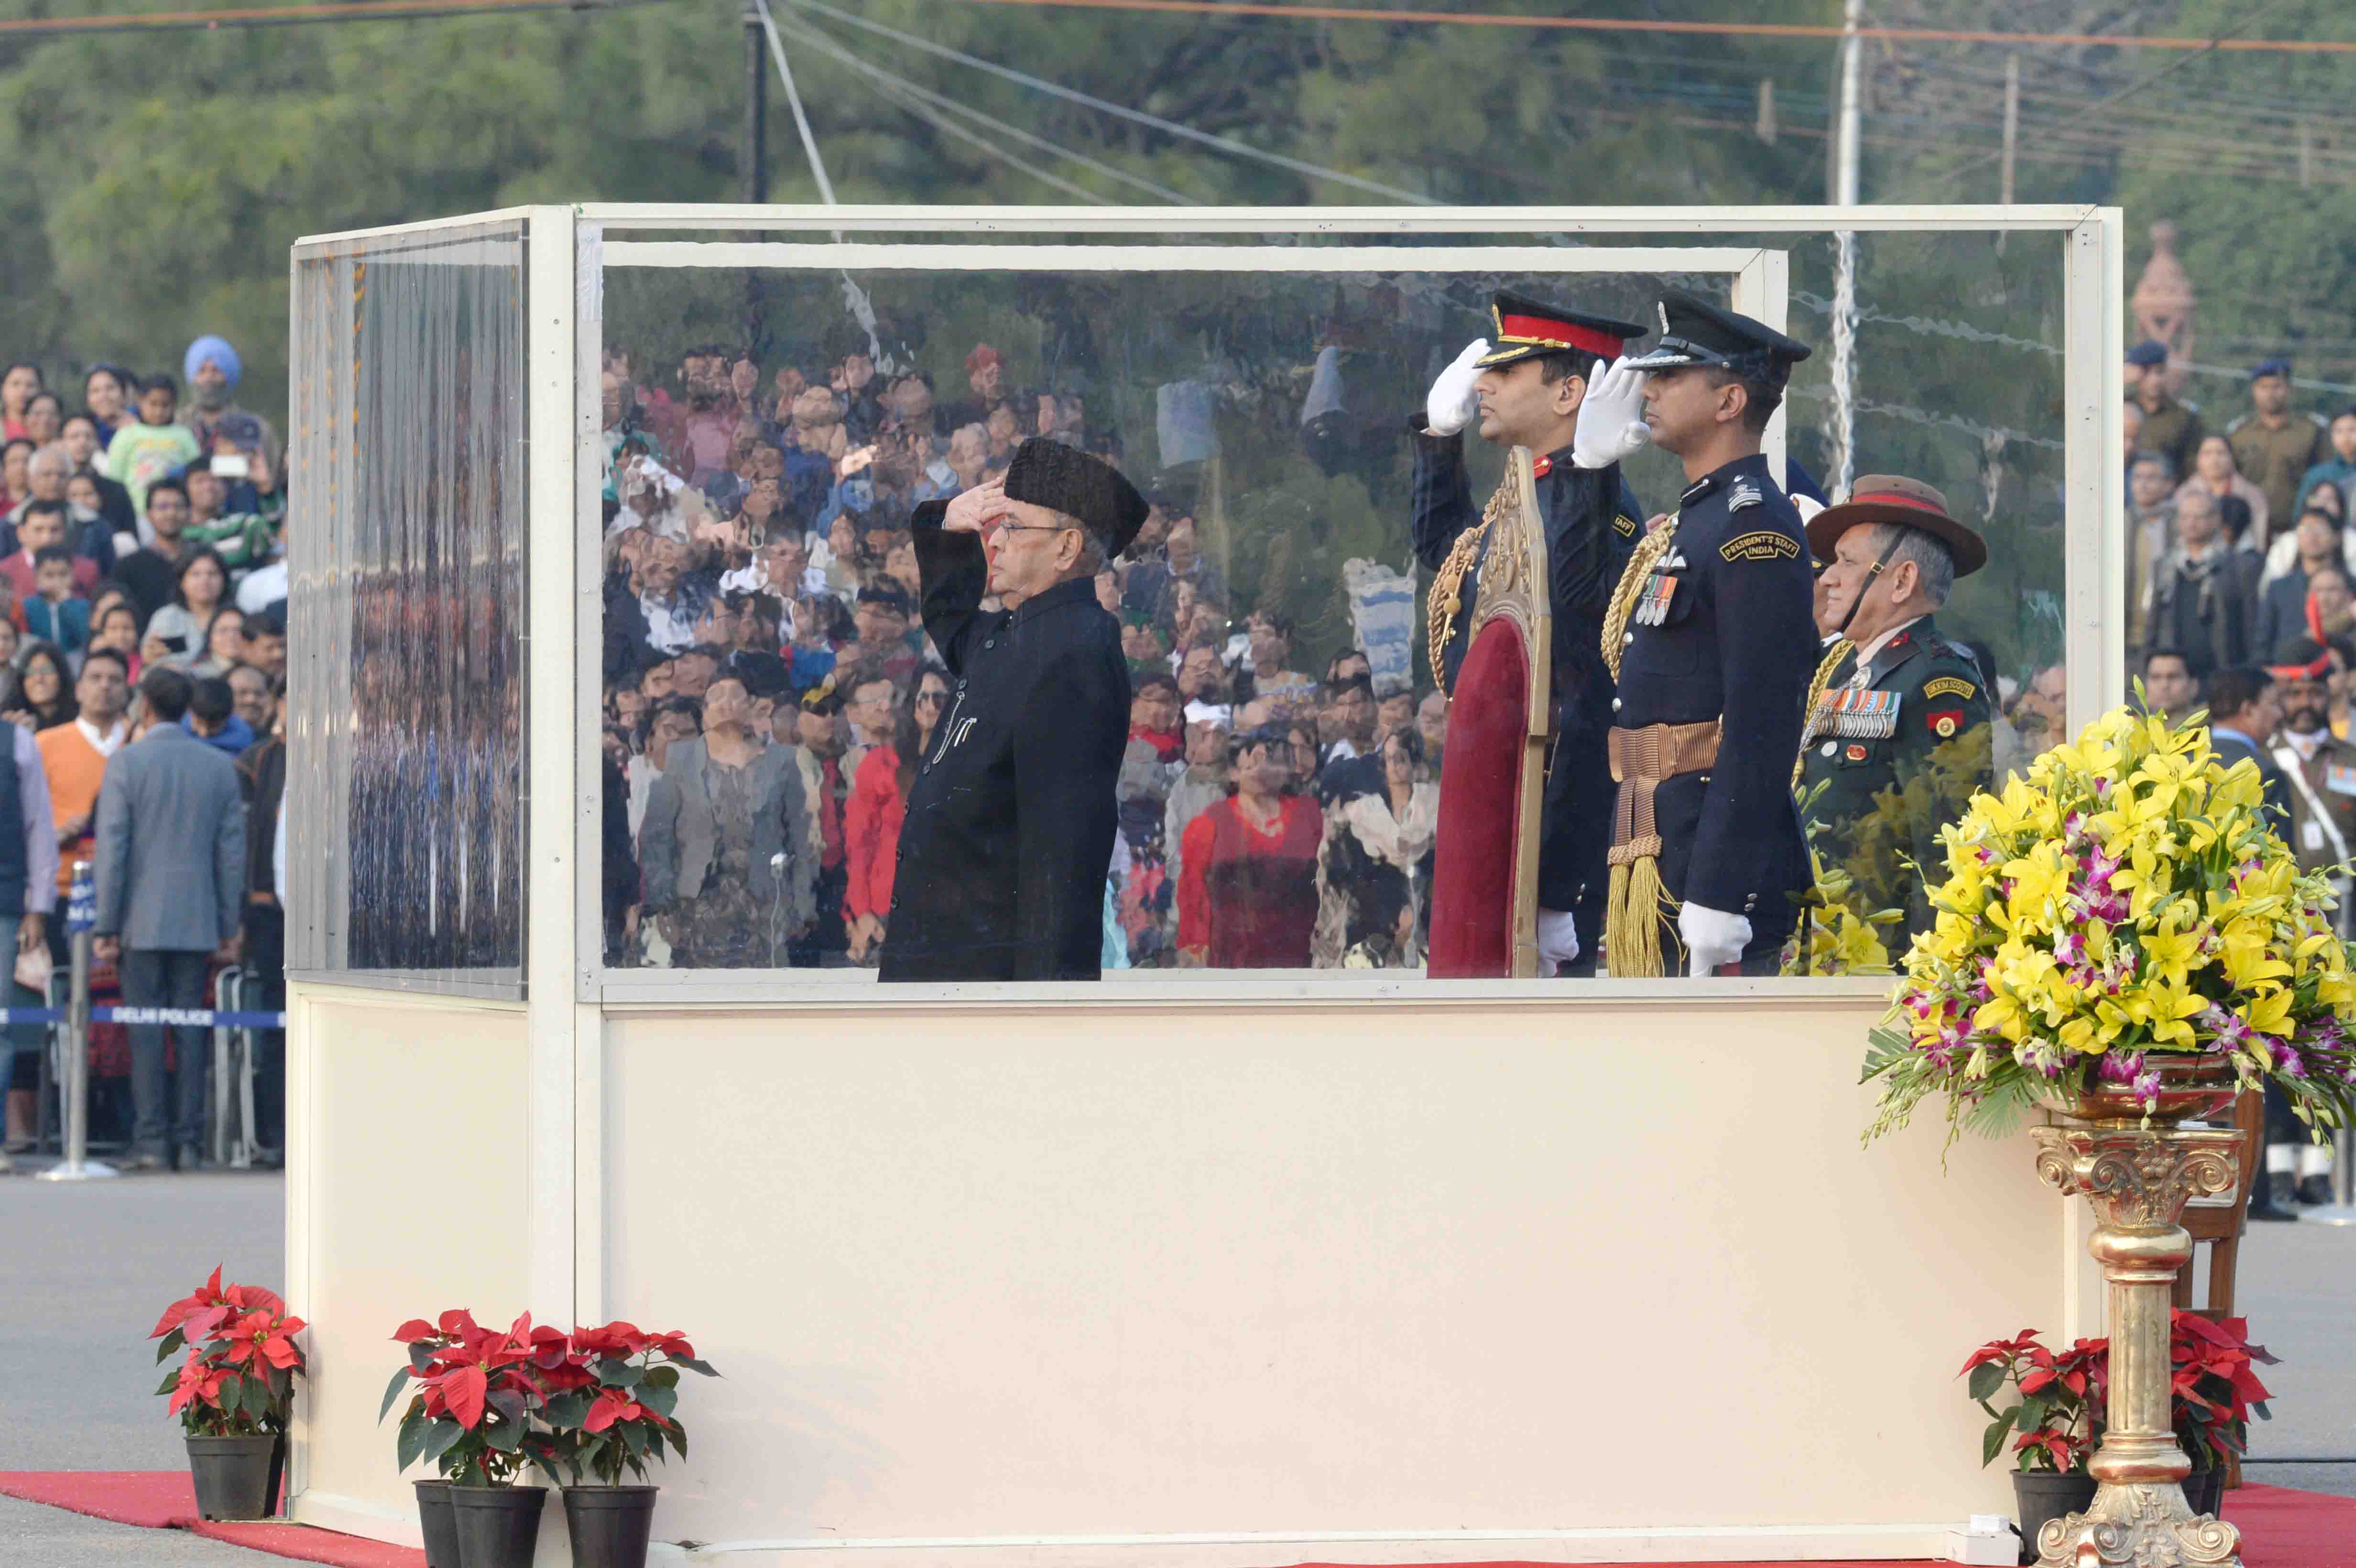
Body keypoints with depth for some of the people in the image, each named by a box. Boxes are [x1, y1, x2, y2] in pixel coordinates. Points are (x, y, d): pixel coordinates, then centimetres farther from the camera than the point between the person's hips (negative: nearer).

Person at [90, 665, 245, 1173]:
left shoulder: (127, 763, -6)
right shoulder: (221, 768, 5)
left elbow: (112, 847, -8)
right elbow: (233, 851, 6)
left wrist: (106, 926, -4)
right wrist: (229, 928, 12)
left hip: (142, 921, -3)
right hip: (198, 921, 3)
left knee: (145, 1033, -1)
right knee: (192, 1031, 5)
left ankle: (150, 1141, -5)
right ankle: (189, 1142, 3)